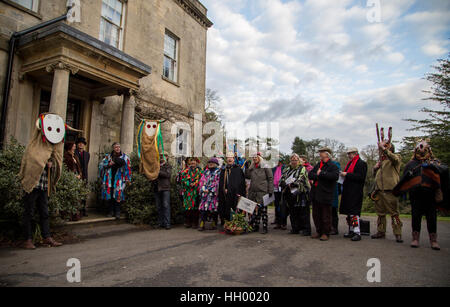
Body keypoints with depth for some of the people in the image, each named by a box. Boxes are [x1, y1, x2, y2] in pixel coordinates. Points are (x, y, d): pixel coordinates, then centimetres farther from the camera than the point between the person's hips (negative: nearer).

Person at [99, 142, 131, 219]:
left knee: (118, 195, -9)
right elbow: (101, 165, 10)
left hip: (119, 179, -3)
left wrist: (128, 179, -3)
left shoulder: (124, 157, 3)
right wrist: (109, 164, -9)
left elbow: (128, 168, 2)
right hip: (110, 178, 3)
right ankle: (111, 211, 17)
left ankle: (117, 212, 0)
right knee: (110, 195, 5)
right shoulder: (108, 156, 11)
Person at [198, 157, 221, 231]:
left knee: (214, 208, -1)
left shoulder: (218, 172, 2)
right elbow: (202, 181, 13)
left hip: (214, 193, -4)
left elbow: (217, 182, -7)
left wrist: (209, 190, -11)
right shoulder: (206, 171, 17)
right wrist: (203, 189, -2)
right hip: (205, 193, 4)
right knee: (203, 208, -3)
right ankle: (202, 224, -1)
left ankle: (214, 224, 10)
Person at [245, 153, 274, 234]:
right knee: (255, 210, 9)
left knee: (263, 210, -3)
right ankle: (255, 226, 18)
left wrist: (270, 191, -9)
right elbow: (247, 176, 19)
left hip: (262, 192, -5)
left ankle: (265, 227, 4)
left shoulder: (265, 167, -2)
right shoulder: (251, 168, 15)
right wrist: (246, 168, 7)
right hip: (253, 192, 5)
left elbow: (270, 179, -4)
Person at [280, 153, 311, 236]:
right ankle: (295, 229, 21)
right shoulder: (287, 169, 18)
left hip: (300, 194, -6)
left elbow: (301, 179, -14)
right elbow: (282, 177, 8)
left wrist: (293, 184, -26)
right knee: (292, 212, 10)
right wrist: (284, 183, -13)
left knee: (303, 212, -4)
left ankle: (306, 229, 3)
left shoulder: (302, 169, 0)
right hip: (290, 194, 6)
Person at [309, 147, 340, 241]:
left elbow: (335, 176, -24)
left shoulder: (333, 166, -5)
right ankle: (318, 231, 26)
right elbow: (310, 174, 8)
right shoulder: (318, 165, 16)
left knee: (326, 215, 2)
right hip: (315, 194, 7)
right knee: (316, 214, 13)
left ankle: (326, 233, 15)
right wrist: (317, 175, -11)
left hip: (325, 194, -7)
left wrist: (321, 173, -18)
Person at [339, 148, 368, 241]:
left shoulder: (361, 163, -8)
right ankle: (351, 231, 18)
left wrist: (347, 175, -18)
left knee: (354, 212, -11)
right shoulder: (350, 163, 20)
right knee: (348, 212, 11)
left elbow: (360, 177, -19)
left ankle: (357, 233, -7)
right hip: (348, 191, 9)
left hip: (355, 193, -9)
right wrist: (343, 175, 7)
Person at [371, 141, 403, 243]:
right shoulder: (381, 160, 24)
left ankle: (398, 234, 0)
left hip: (390, 190, -7)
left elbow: (394, 159, -23)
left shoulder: (396, 157, 4)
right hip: (379, 190, 7)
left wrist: (384, 148, -25)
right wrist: (375, 168, 9)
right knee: (380, 213, 12)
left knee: (394, 213, -5)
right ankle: (381, 232, 20)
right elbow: (375, 175, 30)